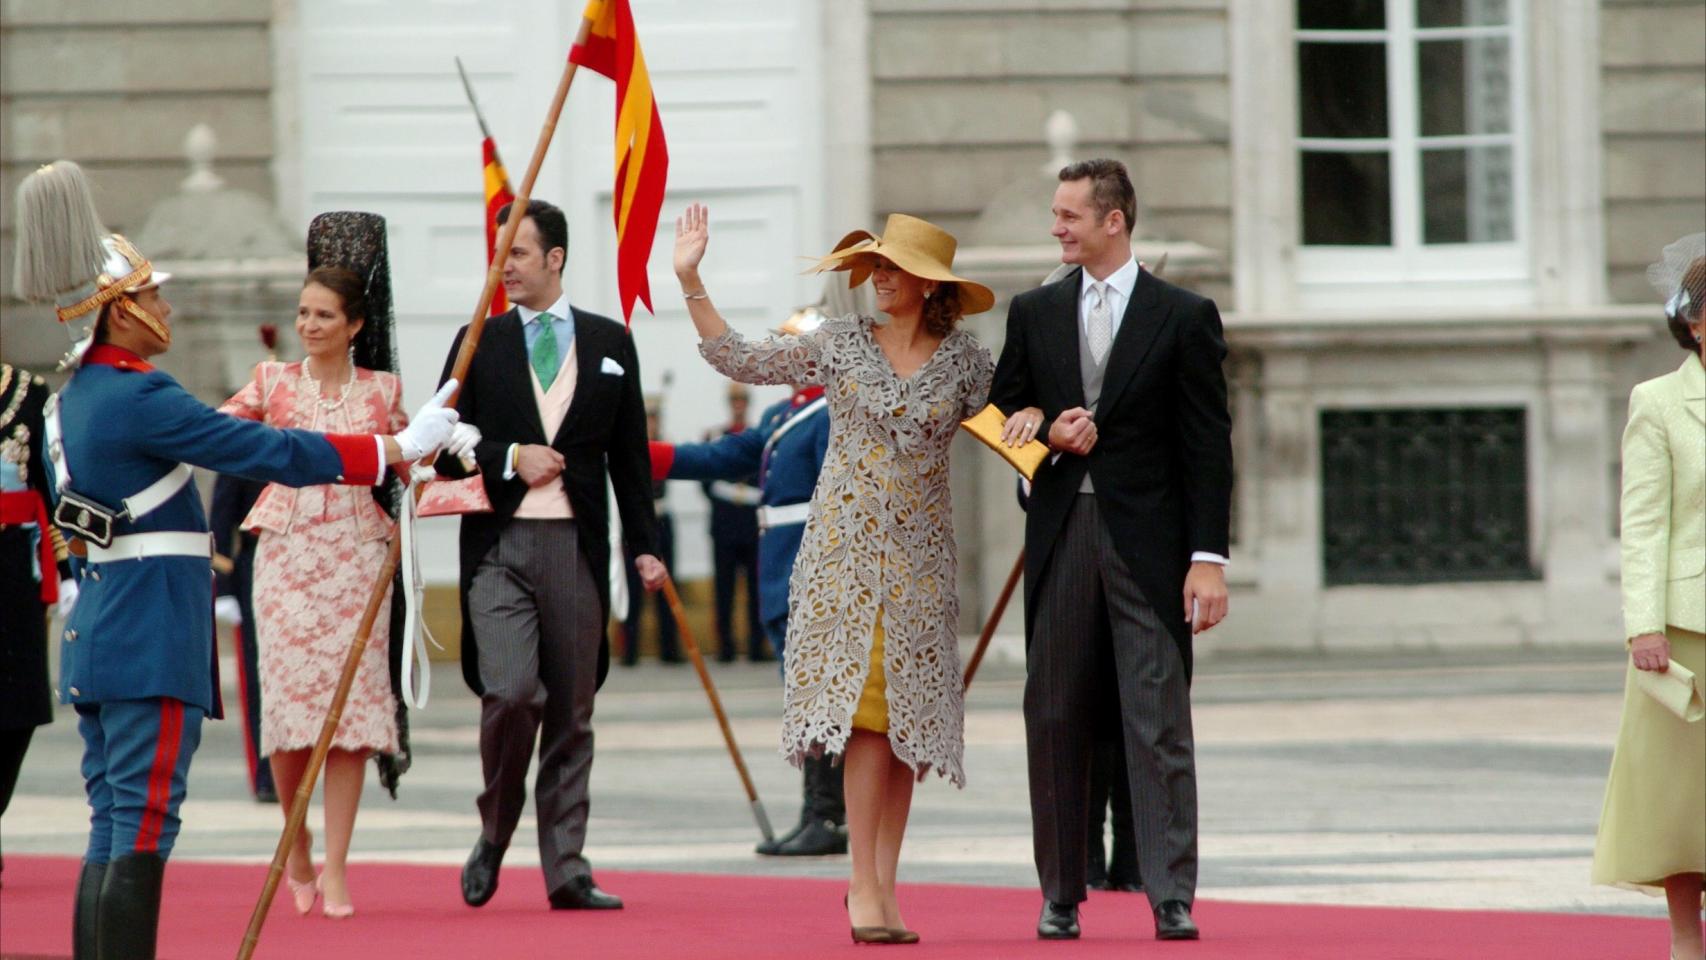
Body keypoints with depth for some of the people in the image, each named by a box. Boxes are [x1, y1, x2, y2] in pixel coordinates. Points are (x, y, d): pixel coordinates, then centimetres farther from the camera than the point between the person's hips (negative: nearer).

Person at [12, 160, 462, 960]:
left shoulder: (70, 402, 14)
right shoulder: (138, 398, -16)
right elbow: (268, 452, -17)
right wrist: (401, 448, -12)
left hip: (97, 635, 10)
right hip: (152, 640, -9)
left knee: (113, 826, 11)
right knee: (142, 827, -9)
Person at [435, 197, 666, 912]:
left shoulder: (609, 343, 11)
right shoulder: (479, 343, 8)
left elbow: (629, 454, 13)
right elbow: (445, 447, 7)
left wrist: (644, 546, 7)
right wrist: (512, 459, -9)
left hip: (577, 549, 1)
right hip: (499, 546, -1)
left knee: (571, 713, 3)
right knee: (512, 693, -18)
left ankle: (566, 872, 6)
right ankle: (494, 832, 6)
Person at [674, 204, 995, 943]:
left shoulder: (963, 361, 3)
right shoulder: (842, 344, 2)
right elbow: (738, 360, 2)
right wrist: (690, 280, -3)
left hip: (920, 553, 1)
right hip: (845, 543, -1)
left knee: (906, 712, 2)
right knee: (864, 704, -10)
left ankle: (883, 883, 7)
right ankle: (865, 885, -12)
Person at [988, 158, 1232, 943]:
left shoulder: (1183, 317, 1)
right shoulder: (1034, 313, 12)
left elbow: (1208, 445, -2)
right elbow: (998, 417, 18)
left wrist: (1208, 557, -9)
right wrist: (1044, 429, -6)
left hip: (1149, 545, -4)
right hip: (1060, 539, 4)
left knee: (1158, 722, -7)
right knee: (1054, 719, 4)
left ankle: (1171, 897, -8)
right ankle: (1060, 896, 10)